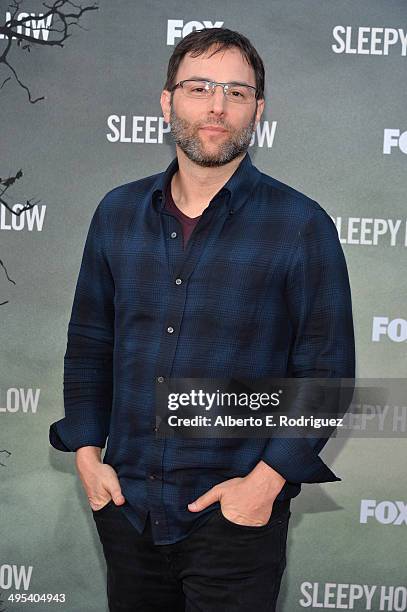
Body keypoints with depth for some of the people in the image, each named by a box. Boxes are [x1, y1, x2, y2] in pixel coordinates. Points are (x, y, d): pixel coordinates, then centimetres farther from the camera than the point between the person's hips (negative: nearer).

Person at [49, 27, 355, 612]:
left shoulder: (301, 225, -7)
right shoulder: (118, 212, 5)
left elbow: (326, 371, -7)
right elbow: (89, 343, 12)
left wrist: (266, 482, -13)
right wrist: (86, 454, 3)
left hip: (237, 514, -4)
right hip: (125, 504, 4)